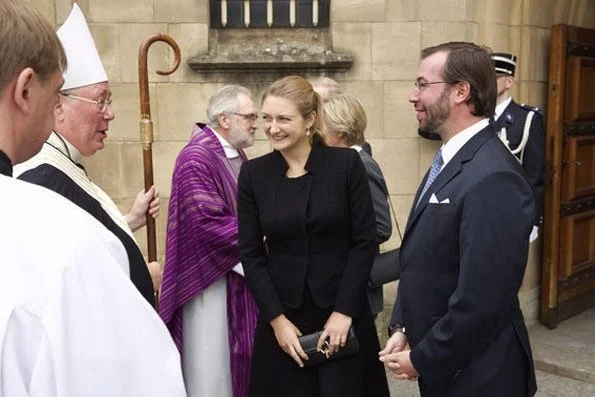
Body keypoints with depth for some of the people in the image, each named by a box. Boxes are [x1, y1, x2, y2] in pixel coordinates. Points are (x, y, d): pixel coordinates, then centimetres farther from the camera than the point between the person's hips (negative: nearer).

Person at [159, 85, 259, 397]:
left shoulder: (237, 155, 10)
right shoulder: (197, 158, -18)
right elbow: (207, 224, -25)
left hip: (240, 274, 9)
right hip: (210, 278, -8)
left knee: (237, 360, 17)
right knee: (213, 365, 4)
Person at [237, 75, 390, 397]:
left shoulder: (346, 163, -6)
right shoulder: (253, 173, -1)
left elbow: (365, 242, -6)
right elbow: (250, 254, -1)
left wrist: (344, 311, -11)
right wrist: (277, 318, -7)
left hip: (342, 311, -1)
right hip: (282, 314, 2)